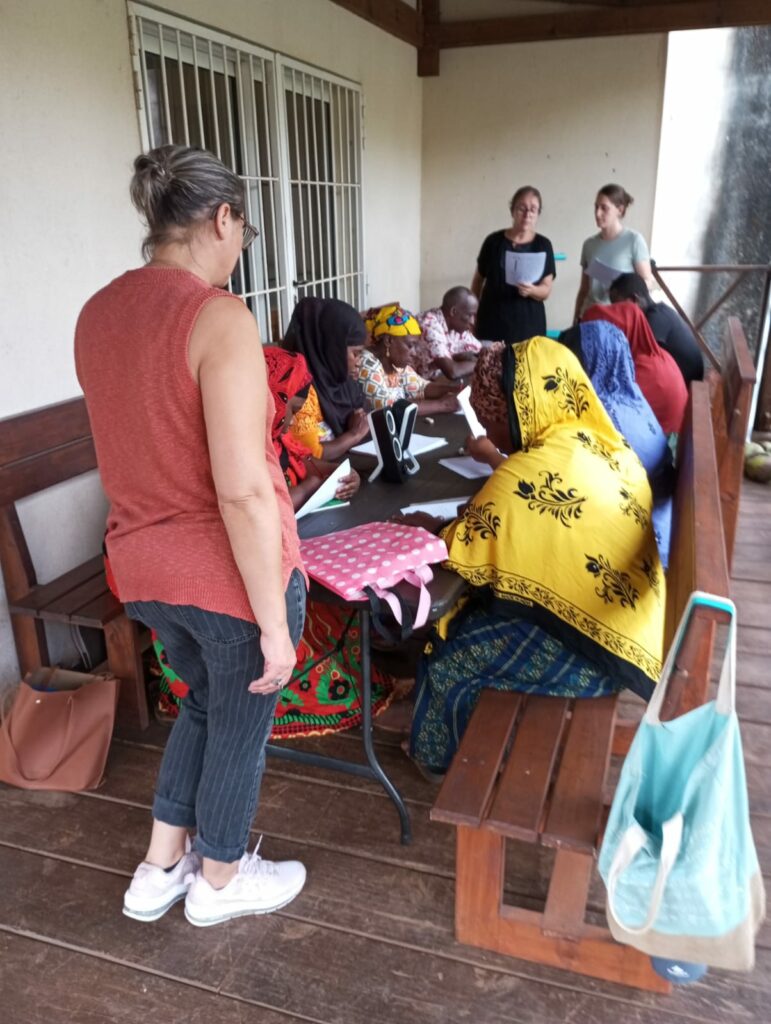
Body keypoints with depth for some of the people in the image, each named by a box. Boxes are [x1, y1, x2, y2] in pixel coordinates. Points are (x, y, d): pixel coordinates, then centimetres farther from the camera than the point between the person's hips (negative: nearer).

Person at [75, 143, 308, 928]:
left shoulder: (97, 312, 3)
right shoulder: (217, 317, -21)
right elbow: (242, 490, -26)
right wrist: (273, 619, -18)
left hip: (142, 569, 7)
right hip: (229, 575, -7)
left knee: (206, 701, 29)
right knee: (241, 723, 17)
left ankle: (159, 869, 43)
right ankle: (220, 881, 42)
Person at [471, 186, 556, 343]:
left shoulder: (543, 245, 2)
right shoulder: (494, 241, 2)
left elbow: (546, 290, -1)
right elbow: (478, 280, 11)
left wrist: (531, 290, -22)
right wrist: (472, 313, 9)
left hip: (528, 323, 0)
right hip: (492, 321, 0)